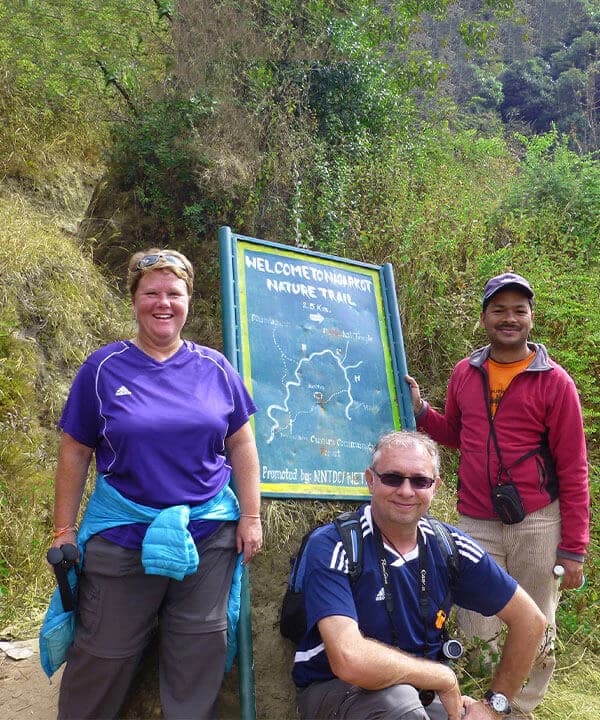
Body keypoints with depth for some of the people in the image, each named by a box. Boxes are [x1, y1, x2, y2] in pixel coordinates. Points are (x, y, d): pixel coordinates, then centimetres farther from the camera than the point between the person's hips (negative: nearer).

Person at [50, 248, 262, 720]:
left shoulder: (214, 368, 2)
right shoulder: (104, 367, -3)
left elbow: (241, 444, 6)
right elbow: (75, 453, 0)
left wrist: (251, 516, 2)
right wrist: (64, 530, -1)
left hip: (209, 534, 2)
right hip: (121, 536, -1)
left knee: (200, 650, 12)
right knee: (105, 653, 12)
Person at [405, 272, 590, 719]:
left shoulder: (554, 382, -5)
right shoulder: (465, 373, 5)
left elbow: (573, 469, -4)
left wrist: (573, 549, -7)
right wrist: (420, 410, 3)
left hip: (537, 527, -2)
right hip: (475, 525, 3)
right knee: (476, 636, 9)